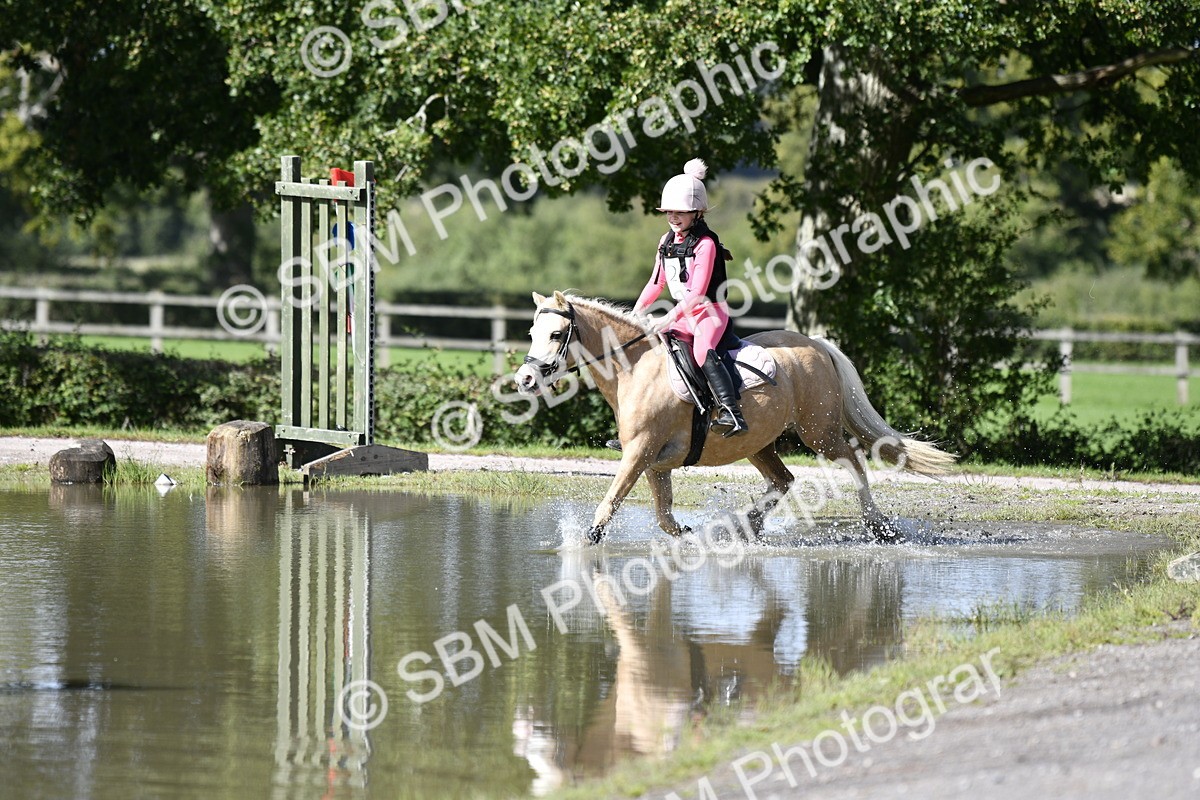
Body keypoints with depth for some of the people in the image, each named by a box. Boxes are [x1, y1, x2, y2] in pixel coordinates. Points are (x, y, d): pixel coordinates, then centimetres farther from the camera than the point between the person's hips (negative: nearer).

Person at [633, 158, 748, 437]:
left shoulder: (705, 243, -14)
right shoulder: (667, 242, 11)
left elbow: (697, 291, -20)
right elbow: (656, 283, 18)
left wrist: (671, 318, -26)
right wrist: (634, 315, 9)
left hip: (709, 311, -9)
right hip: (683, 315, 9)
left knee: (703, 352, -35)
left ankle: (732, 413, -48)